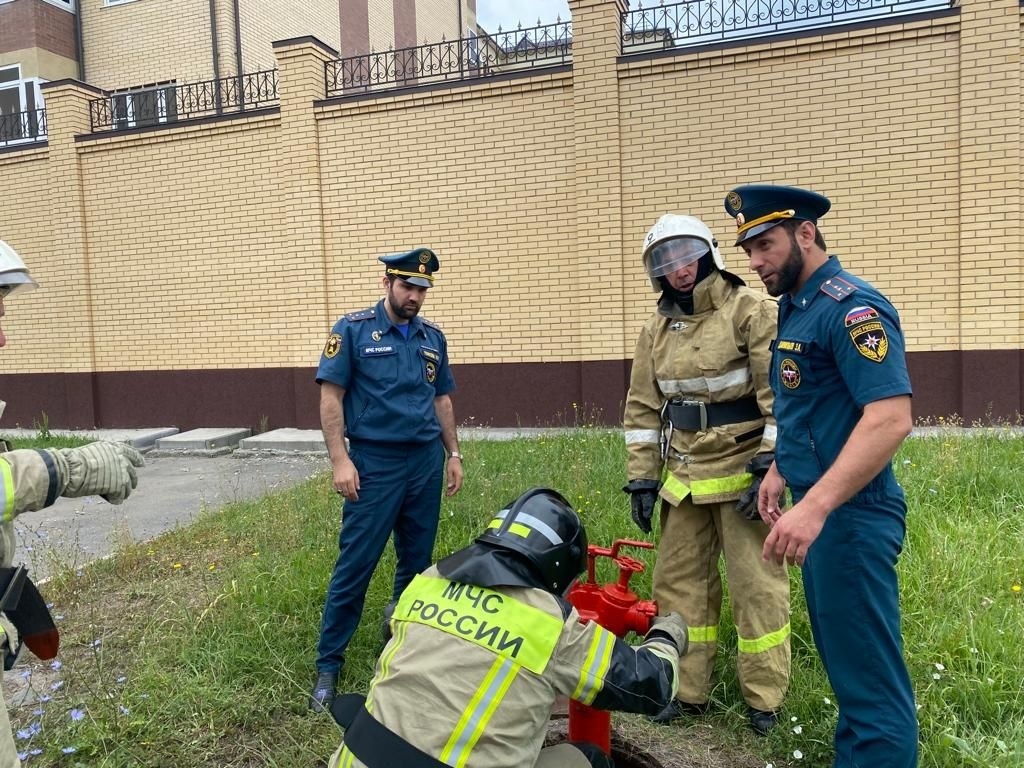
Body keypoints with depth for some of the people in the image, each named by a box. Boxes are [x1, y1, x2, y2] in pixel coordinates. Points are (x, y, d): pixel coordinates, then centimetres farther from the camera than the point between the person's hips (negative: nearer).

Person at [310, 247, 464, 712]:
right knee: (354, 567, 0)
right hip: (374, 465, -5)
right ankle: (328, 664, 15)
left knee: (417, 563, 13)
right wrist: (340, 460, -13)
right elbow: (331, 397, -7)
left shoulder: (433, 337, 10)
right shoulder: (353, 330, -5)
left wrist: (453, 454, 13)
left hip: (426, 464, 5)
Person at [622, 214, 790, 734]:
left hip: (743, 471, -6)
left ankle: (764, 699, 20)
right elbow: (642, 408, 12)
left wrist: (770, 466, -16)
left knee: (755, 585, 3)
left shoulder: (750, 311, -7)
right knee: (678, 581, 11)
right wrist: (641, 477, 8)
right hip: (684, 477, 6)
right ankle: (685, 690, 26)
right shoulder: (656, 329, 11)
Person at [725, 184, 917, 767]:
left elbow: (891, 418, -27)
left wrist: (814, 507, -33)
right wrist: (780, 471, 14)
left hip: (850, 516, -10)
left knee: (870, 674, 2)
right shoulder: (795, 307, 12)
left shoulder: (850, 306, -17)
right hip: (820, 508, 10)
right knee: (843, 658, 21)